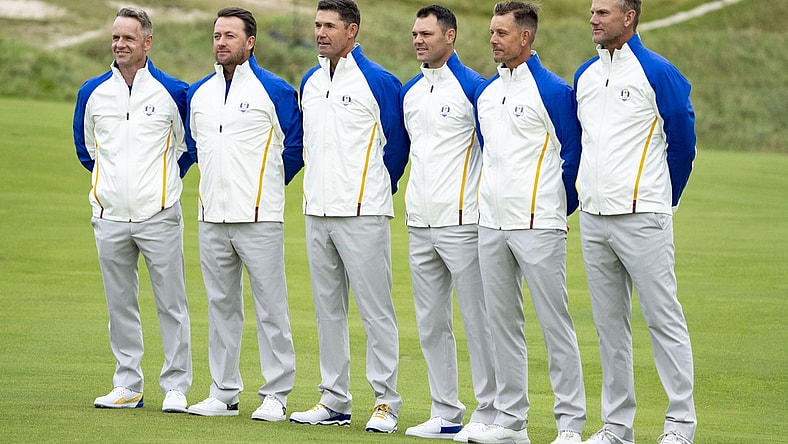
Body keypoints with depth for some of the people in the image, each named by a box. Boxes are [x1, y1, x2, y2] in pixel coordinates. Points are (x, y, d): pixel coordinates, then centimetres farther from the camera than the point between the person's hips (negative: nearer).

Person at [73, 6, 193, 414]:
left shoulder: (173, 92, -2)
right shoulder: (93, 93, 6)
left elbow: (188, 146, 11)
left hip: (159, 216, -3)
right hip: (109, 216, 3)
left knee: (171, 304, -2)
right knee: (120, 305, 8)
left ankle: (175, 387, 3)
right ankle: (127, 387, 14)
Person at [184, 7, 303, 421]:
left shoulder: (274, 90, -5)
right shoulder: (199, 93, 12)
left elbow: (296, 146, 1)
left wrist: (268, 184, 8)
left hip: (259, 217, -5)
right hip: (212, 217, 5)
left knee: (270, 308, -3)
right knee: (221, 306, 9)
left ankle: (276, 394, 1)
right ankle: (224, 393, 15)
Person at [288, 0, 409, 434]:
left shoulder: (378, 82, -8)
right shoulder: (309, 83, 12)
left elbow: (397, 142, -2)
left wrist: (376, 191, 4)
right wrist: (318, 187, 16)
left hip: (362, 214, -7)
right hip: (317, 213, 7)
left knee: (375, 308, -5)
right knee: (327, 308, 10)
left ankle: (386, 401, -1)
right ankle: (334, 400, 16)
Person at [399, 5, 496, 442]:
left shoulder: (473, 87, -9)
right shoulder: (409, 92, 13)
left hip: (460, 221, -8)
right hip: (419, 224, 8)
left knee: (477, 319, -5)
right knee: (430, 324, 10)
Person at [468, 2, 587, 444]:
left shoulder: (554, 92, -9)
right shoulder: (486, 93, 13)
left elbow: (573, 156, -5)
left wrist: (560, 209, 0)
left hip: (538, 225, -8)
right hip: (491, 224, 8)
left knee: (555, 321, -5)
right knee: (503, 322, 10)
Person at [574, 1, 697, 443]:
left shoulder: (658, 74, -8)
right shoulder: (584, 76, 12)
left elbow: (682, 141, -1)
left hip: (641, 218, -7)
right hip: (593, 219, 7)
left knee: (664, 318, -5)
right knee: (609, 323, 10)